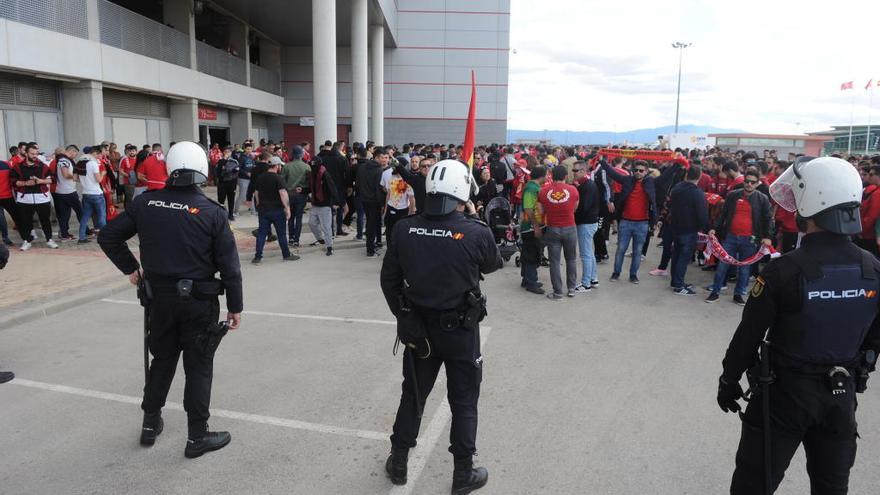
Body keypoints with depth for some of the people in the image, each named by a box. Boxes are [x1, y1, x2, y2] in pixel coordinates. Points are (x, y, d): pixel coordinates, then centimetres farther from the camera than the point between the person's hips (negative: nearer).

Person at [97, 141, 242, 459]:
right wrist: (235, 307, -3)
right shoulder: (212, 212, -12)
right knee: (198, 367, 7)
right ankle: (197, 437, 16)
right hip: (199, 302, -4)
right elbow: (229, 266, -11)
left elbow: (108, 236, 3)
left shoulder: (146, 203, -3)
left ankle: (150, 425, 34)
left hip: (159, 298, 4)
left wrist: (130, 268, 15)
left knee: (162, 361, 21)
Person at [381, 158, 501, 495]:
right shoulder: (476, 233, -20)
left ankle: (398, 464, 36)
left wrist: (404, 317, 13)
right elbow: (493, 264, 2)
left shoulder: (404, 229, -11)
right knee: (463, 402, 14)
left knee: (413, 394, 21)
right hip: (461, 330, -3)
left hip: (418, 326, 3)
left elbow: (389, 280, -2)